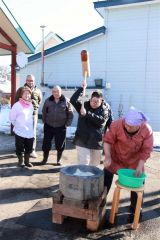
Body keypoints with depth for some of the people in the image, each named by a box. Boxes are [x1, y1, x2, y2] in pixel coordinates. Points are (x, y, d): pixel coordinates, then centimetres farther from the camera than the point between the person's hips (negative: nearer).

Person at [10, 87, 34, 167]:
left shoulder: (31, 105, 3)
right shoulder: (17, 105, -13)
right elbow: (12, 117, -5)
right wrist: (16, 125, 5)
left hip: (30, 131, 5)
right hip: (19, 131, -4)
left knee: (29, 147, 13)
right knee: (20, 148, 9)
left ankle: (27, 161, 30)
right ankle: (20, 161, 28)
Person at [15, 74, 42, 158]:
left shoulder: (37, 91, 7)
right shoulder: (21, 89, 4)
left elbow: (40, 101, 19)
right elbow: (16, 100, 9)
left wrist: (35, 107, 7)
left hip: (33, 113, 0)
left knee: (33, 132, -1)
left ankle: (32, 150, 7)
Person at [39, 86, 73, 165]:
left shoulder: (66, 101, -6)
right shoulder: (48, 101, 0)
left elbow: (70, 114, 0)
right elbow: (44, 112, 10)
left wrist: (67, 124, -3)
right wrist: (45, 122, 6)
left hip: (61, 127, -1)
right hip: (49, 126, 2)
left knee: (60, 144, 7)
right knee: (46, 144, 6)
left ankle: (59, 160, 26)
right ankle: (45, 159, 26)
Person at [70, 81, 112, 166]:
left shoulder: (105, 109, -4)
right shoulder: (84, 105, 1)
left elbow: (101, 120, -20)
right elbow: (73, 100, -12)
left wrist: (87, 114, -28)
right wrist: (81, 88, -15)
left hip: (97, 142, 1)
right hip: (82, 141, 0)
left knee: (94, 165, 17)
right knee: (83, 164, -2)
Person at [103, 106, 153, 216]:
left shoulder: (147, 130, -26)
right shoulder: (117, 125, -30)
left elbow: (146, 150, -18)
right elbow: (107, 141, -20)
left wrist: (140, 166, -23)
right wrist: (108, 157, -30)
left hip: (134, 161, 1)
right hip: (115, 158, 0)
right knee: (106, 179, 5)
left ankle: (135, 209, 28)